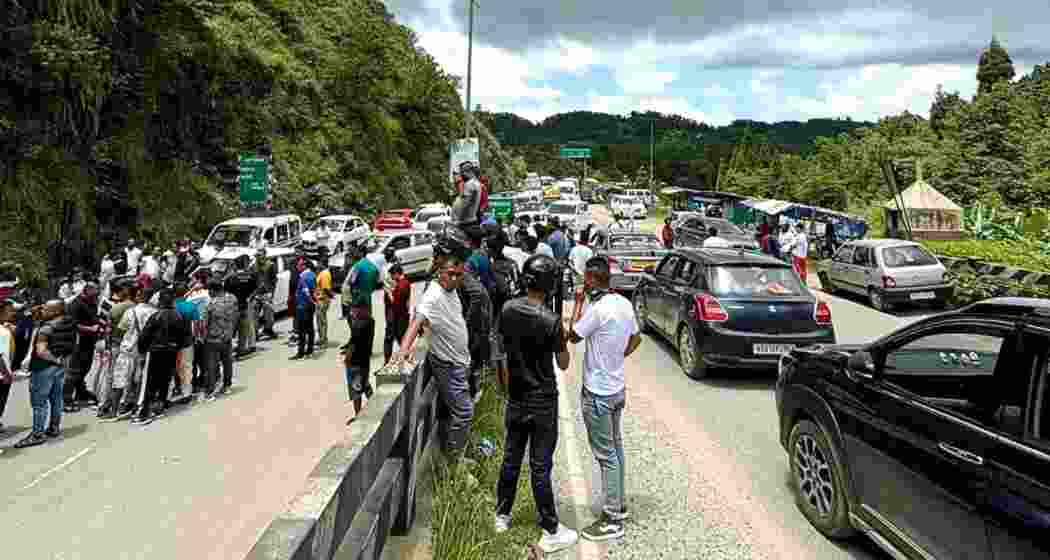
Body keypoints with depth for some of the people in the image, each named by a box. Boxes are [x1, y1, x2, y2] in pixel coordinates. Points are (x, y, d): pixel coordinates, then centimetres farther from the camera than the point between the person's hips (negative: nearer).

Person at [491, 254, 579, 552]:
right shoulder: (551, 320, -22)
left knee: (511, 457, 19)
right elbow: (563, 364, -10)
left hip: (516, 399, 5)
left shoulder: (508, 309, -5)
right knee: (540, 466, 2)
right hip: (543, 403, -5)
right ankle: (551, 532, 15)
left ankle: (502, 515, 34)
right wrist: (562, 338, 5)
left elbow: (501, 355, 5)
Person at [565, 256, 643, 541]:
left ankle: (613, 520, 8)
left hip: (598, 393, -9)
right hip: (617, 387, 9)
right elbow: (636, 338, 13)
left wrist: (577, 304, -3)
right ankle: (619, 504, 33)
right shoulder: (624, 302, 2)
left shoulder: (597, 309, -24)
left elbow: (573, 337, -11)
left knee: (606, 454, -1)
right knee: (615, 446, 20)